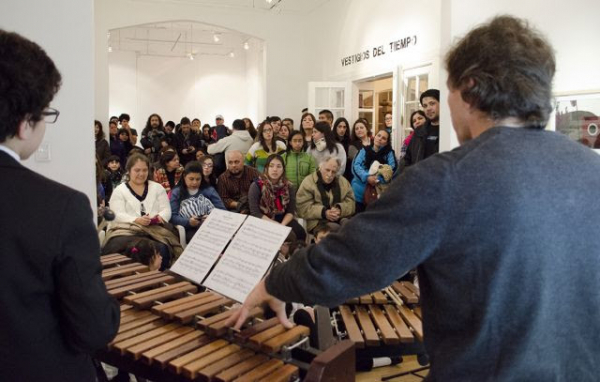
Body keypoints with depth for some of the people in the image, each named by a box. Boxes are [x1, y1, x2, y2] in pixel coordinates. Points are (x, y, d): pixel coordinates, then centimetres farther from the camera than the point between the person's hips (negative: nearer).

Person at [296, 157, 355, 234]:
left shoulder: (343, 182, 15)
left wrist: (340, 209, -14)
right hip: (317, 221, -3)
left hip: (341, 218, 4)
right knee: (335, 228, -33)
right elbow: (303, 207, -8)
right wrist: (323, 212, -20)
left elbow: (351, 202, 8)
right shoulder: (308, 182, 1)